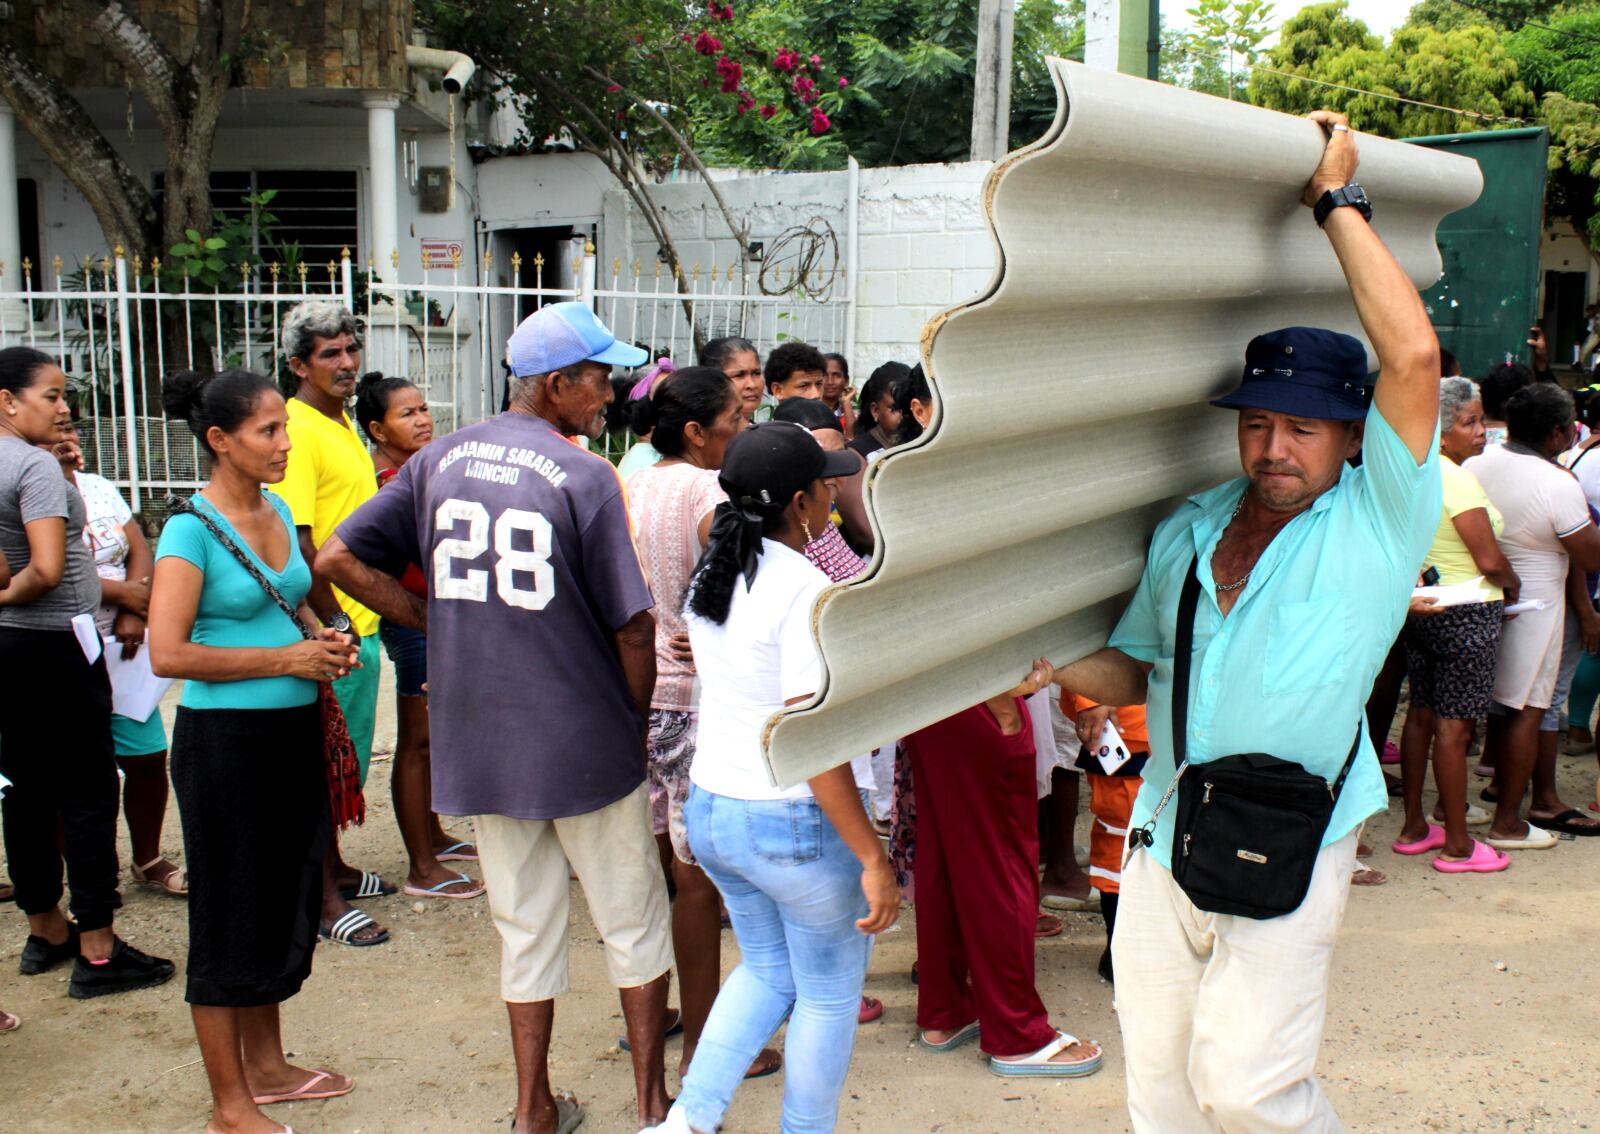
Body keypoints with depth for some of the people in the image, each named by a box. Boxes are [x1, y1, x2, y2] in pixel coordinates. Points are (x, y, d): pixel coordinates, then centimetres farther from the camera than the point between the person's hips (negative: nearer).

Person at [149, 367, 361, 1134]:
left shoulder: (279, 512, 8)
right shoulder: (193, 529, -14)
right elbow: (168, 654, -21)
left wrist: (324, 639, 2)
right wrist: (286, 659, -19)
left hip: (293, 732, 8)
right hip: (225, 738, -8)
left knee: (285, 904, 18)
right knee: (230, 917, 3)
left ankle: (266, 1066, 35)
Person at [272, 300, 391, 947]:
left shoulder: (344, 425, 14)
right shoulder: (296, 429, -16)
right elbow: (297, 540, -22)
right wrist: (332, 621, -19)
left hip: (360, 622, 9)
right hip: (328, 628, -9)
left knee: (347, 762, 19)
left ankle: (334, 869, 32)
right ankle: (323, 899, 9)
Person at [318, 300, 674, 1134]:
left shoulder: (440, 461, 2)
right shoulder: (584, 475, -13)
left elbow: (340, 558, 3)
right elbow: (632, 626, -14)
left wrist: (438, 623, 7)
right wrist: (640, 718, 3)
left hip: (479, 737, 5)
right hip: (585, 739, -4)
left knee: (524, 927, 17)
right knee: (632, 921, 13)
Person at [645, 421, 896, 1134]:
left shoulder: (710, 575, 4)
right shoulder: (804, 590, -21)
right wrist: (873, 859, -21)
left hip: (708, 807, 8)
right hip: (793, 822, -8)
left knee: (765, 971, 25)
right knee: (829, 993, 14)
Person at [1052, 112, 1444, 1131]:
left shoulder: (1374, 522, -7)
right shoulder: (1186, 533, 10)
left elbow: (1414, 354, -20)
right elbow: (1135, 670, 16)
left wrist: (1340, 200, -11)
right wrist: (1053, 667, -5)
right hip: (1163, 845, 5)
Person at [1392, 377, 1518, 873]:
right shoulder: (1457, 479, -19)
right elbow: (1489, 561, -18)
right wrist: (1511, 585, 1)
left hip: (1420, 608, 9)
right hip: (1467, 617, -9)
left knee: (1422, 713, 14)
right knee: (1454, 725, -2)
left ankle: (1413, 827, 24)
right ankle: (1456, 845, 6)